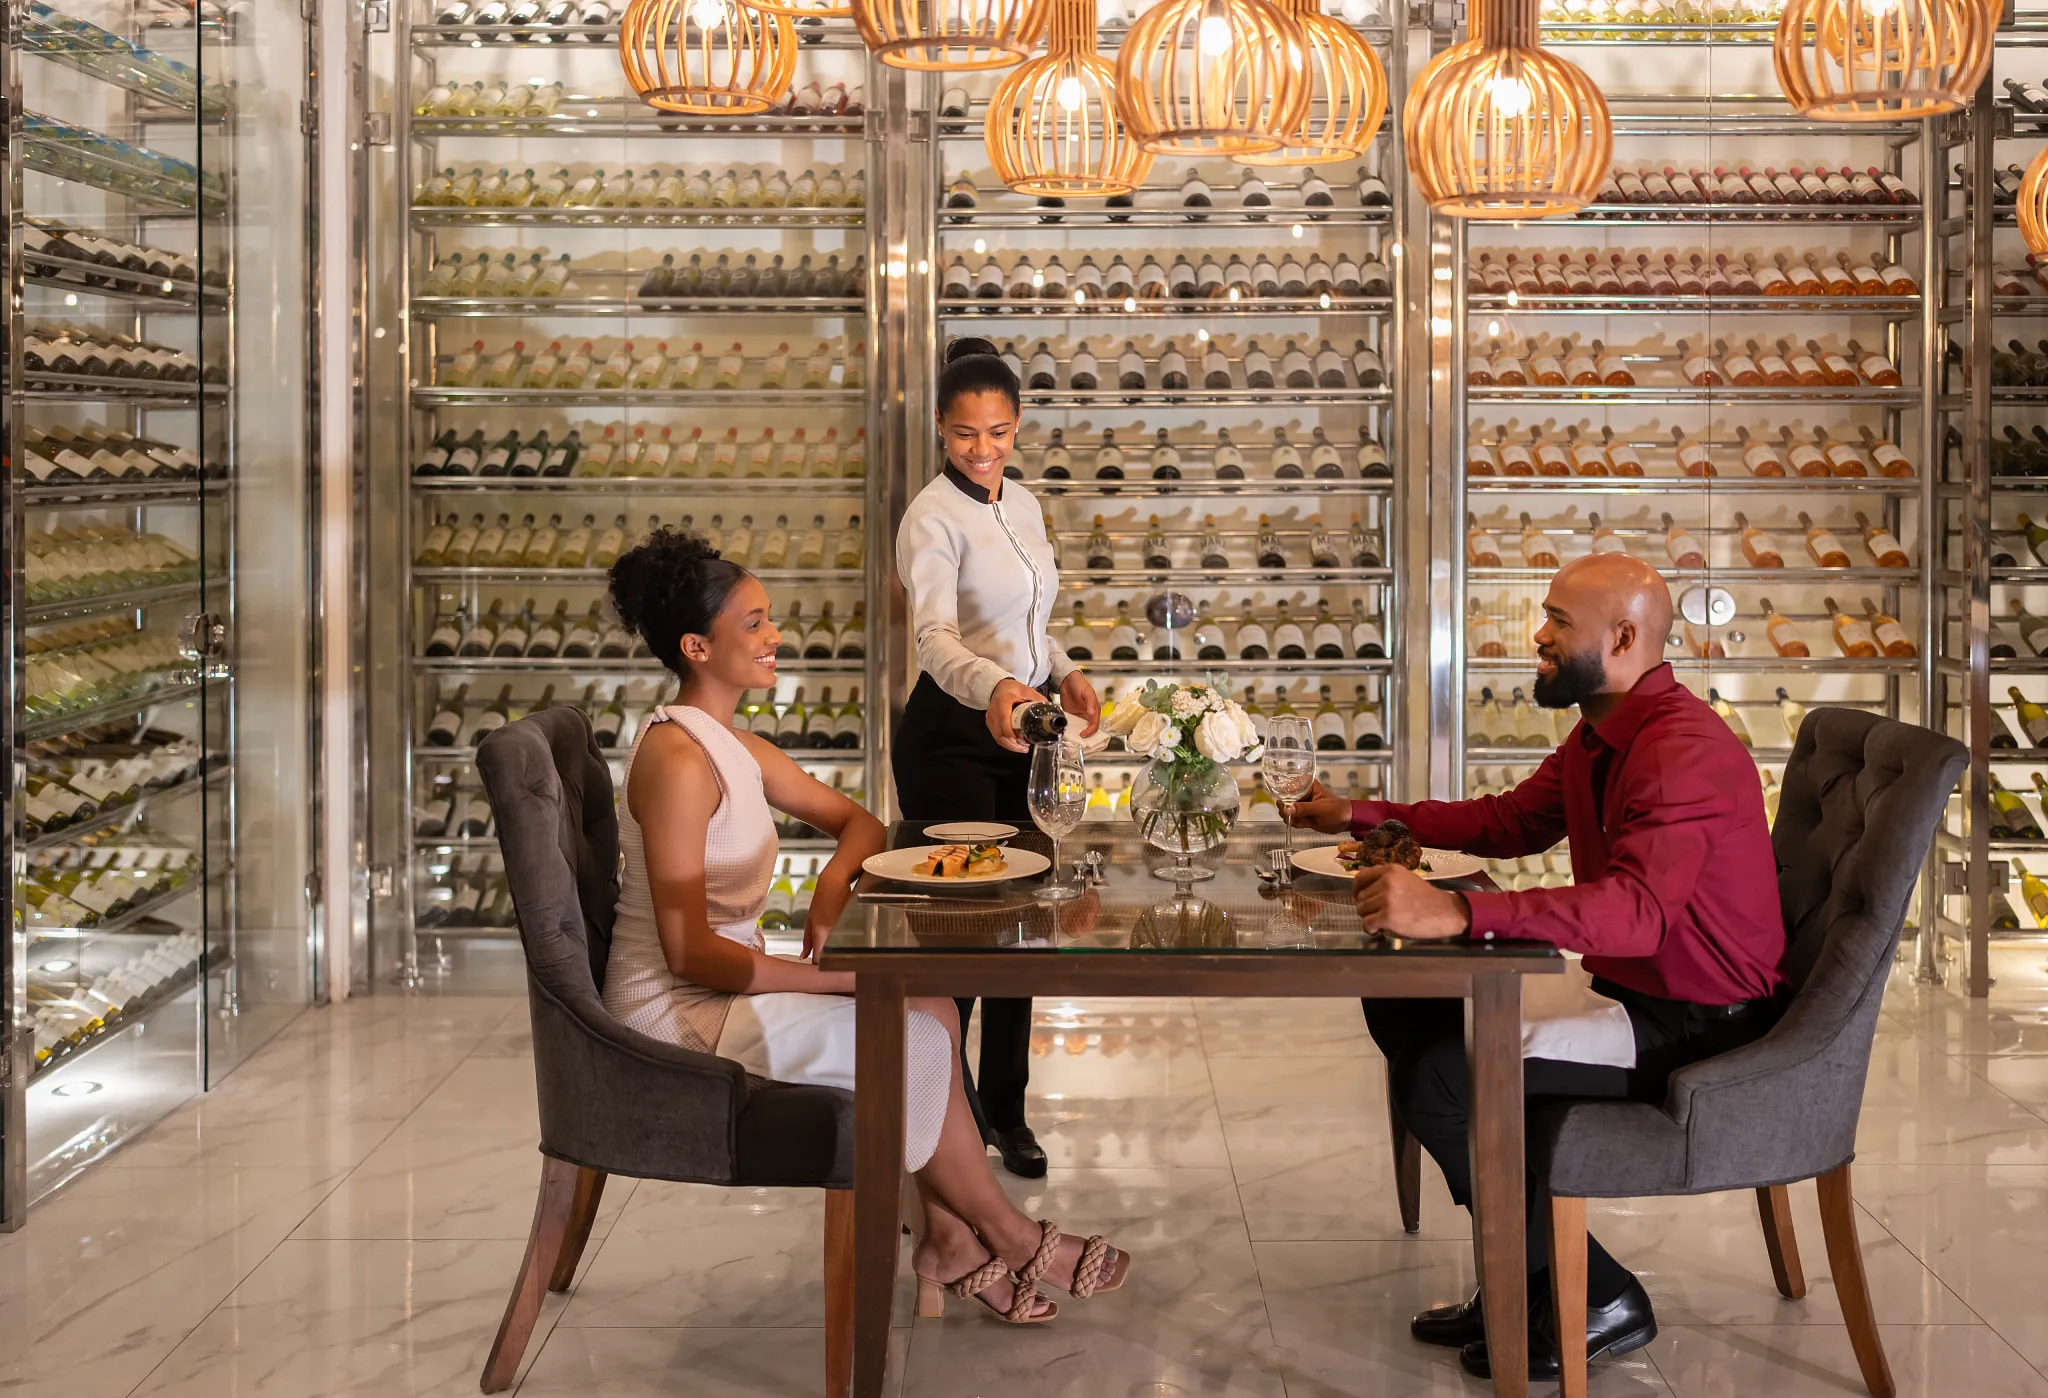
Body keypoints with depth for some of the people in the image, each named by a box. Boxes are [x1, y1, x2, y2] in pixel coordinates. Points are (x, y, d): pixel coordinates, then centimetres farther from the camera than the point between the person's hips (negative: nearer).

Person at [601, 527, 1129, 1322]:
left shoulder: (734, 747, 9)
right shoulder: (677, 759, -21)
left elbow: (856, 822, 17)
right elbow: (688, 950, -24)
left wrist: (834, 882, -7)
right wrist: (833, 977, -22)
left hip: (719, 985, 9)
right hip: (672, 1013, -9)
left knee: (931, 1010, -1)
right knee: (915, 1040, -12)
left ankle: (948, 1241, 0)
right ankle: (1011, 1241, 5)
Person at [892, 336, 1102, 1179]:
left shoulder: (1023, 506, 10)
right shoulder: (933, 517, -14)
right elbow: (935, 636, -29)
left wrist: (1062, 673, 4)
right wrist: (993, 687, -48)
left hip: (1018, 730, 8)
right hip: (951, 736, -8)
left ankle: (1004, 1110, 24)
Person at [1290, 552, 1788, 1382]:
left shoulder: (1683, 751, -25)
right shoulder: (1598, 737, 9)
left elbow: (1636, 908, -40)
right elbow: (1512, 821, 23)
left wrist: (1457, 912, -51)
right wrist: (1363, 815, 16)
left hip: (1698, 1025, -11)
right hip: (1630, 991, 11)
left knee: (1437, 1076, -22)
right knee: (1403, 1009, 9)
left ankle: (1594, 1302, -3)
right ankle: (1527, 1278, 12)